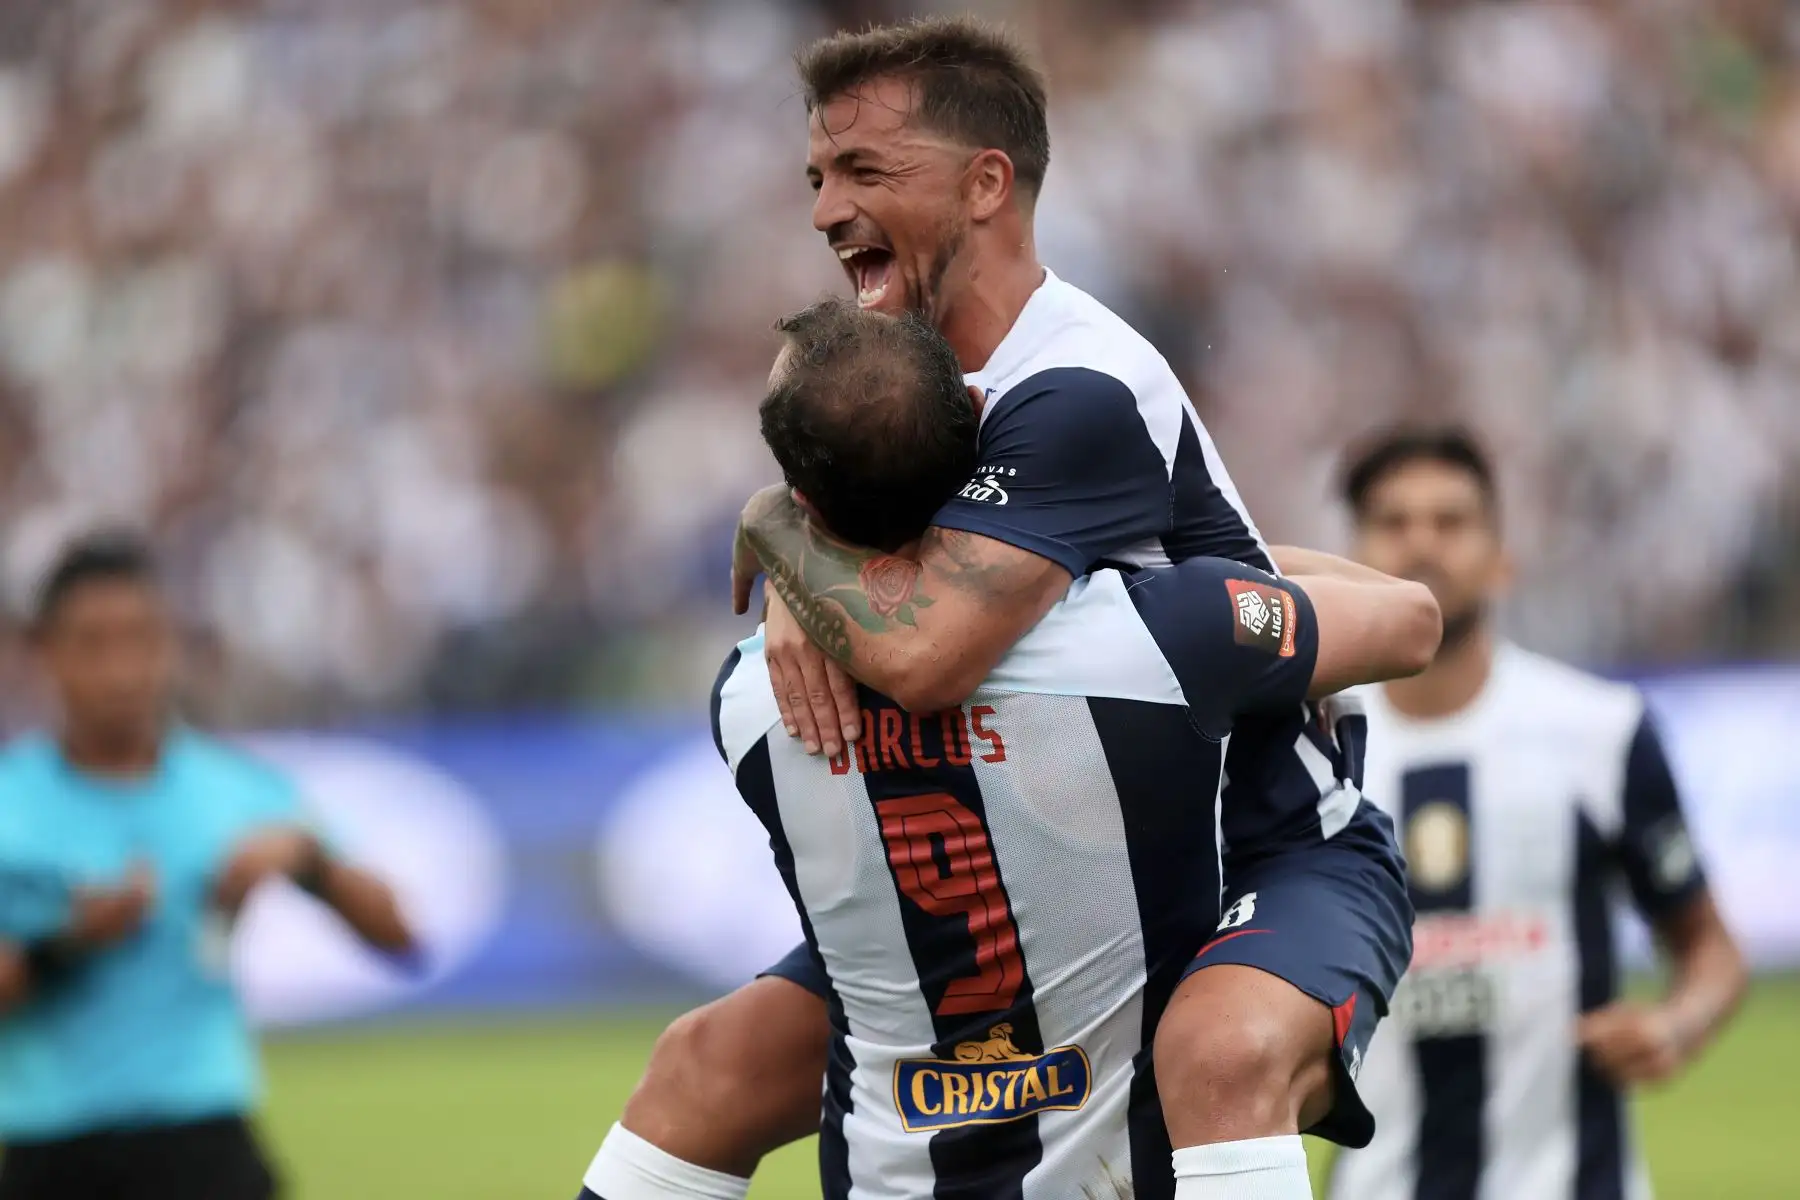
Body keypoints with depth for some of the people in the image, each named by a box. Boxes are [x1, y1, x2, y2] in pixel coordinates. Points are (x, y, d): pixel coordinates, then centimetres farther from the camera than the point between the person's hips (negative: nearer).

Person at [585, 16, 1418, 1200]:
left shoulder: (1079, 393, -27)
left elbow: (919, 652, -37)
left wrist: (779, 526, -17)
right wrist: (794, 603, -14)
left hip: (1272, 864, -9)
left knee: (1223, 1050, -42)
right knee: (712, 1062, 2)